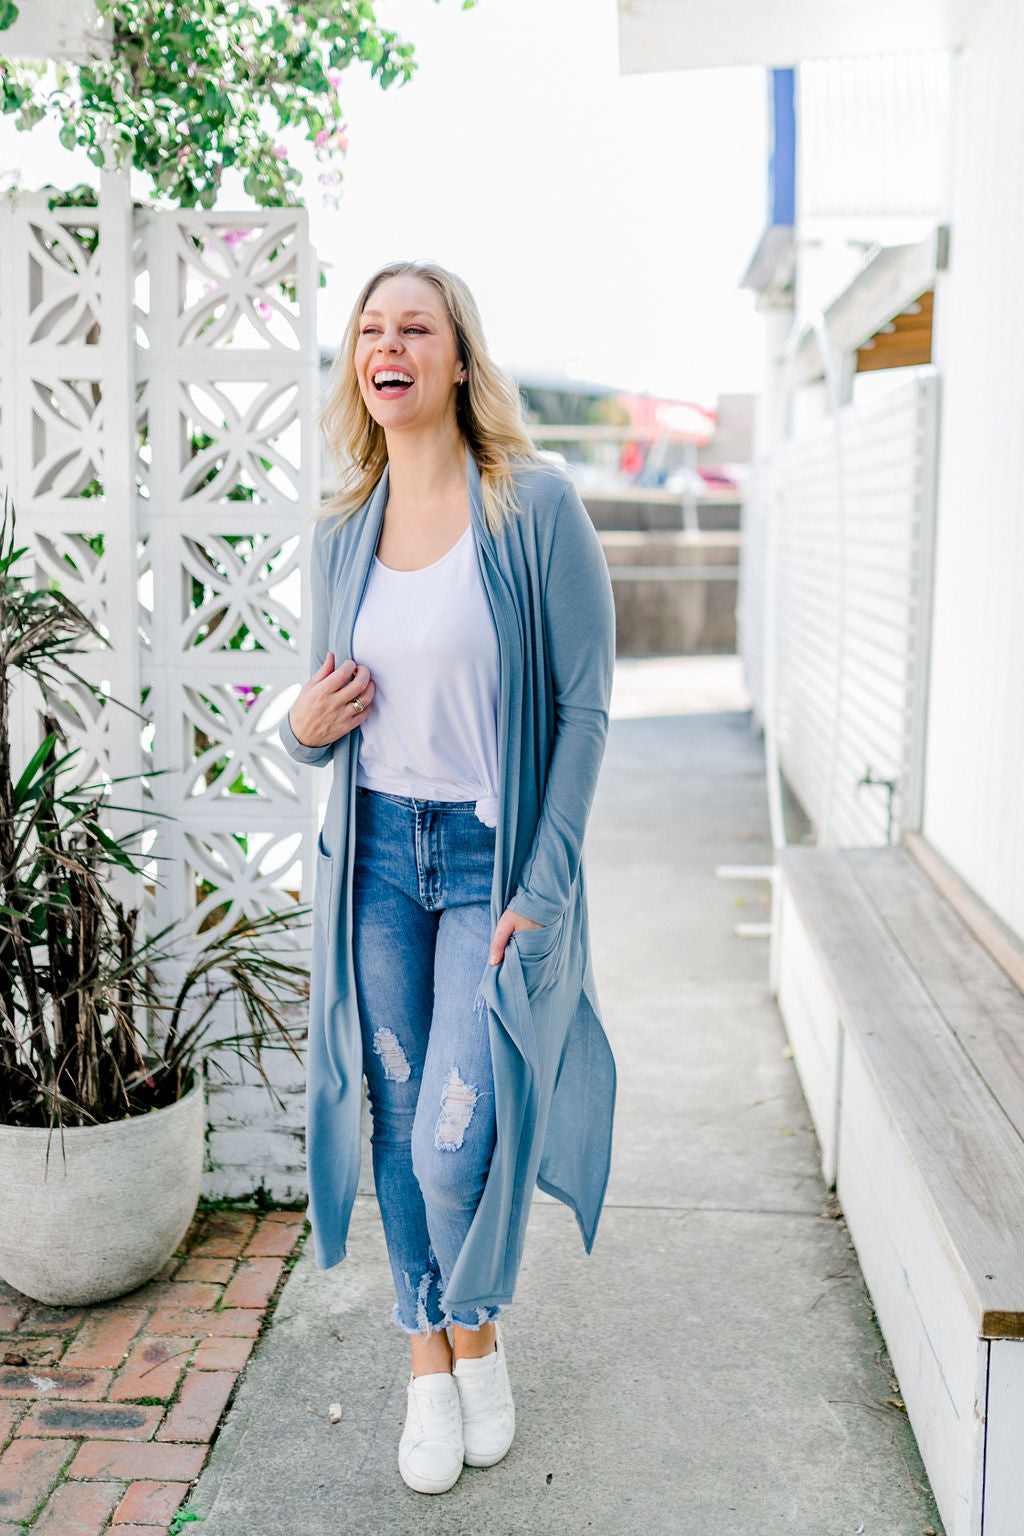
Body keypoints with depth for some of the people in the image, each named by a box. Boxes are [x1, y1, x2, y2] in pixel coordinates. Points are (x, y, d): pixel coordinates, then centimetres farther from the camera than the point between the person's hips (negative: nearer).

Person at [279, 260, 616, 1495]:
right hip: (375, 849, 4)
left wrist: (543, 887, -14)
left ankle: (478, 1330, 26)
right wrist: (302, 728, -8)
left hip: (495, 855, -4)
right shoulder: (339, 528, 6)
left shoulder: (536, 506, -8)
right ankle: (429, 1360, 31)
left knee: (456, 1137, -6)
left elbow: (584, 704, -9)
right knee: (396, 1117, 10)